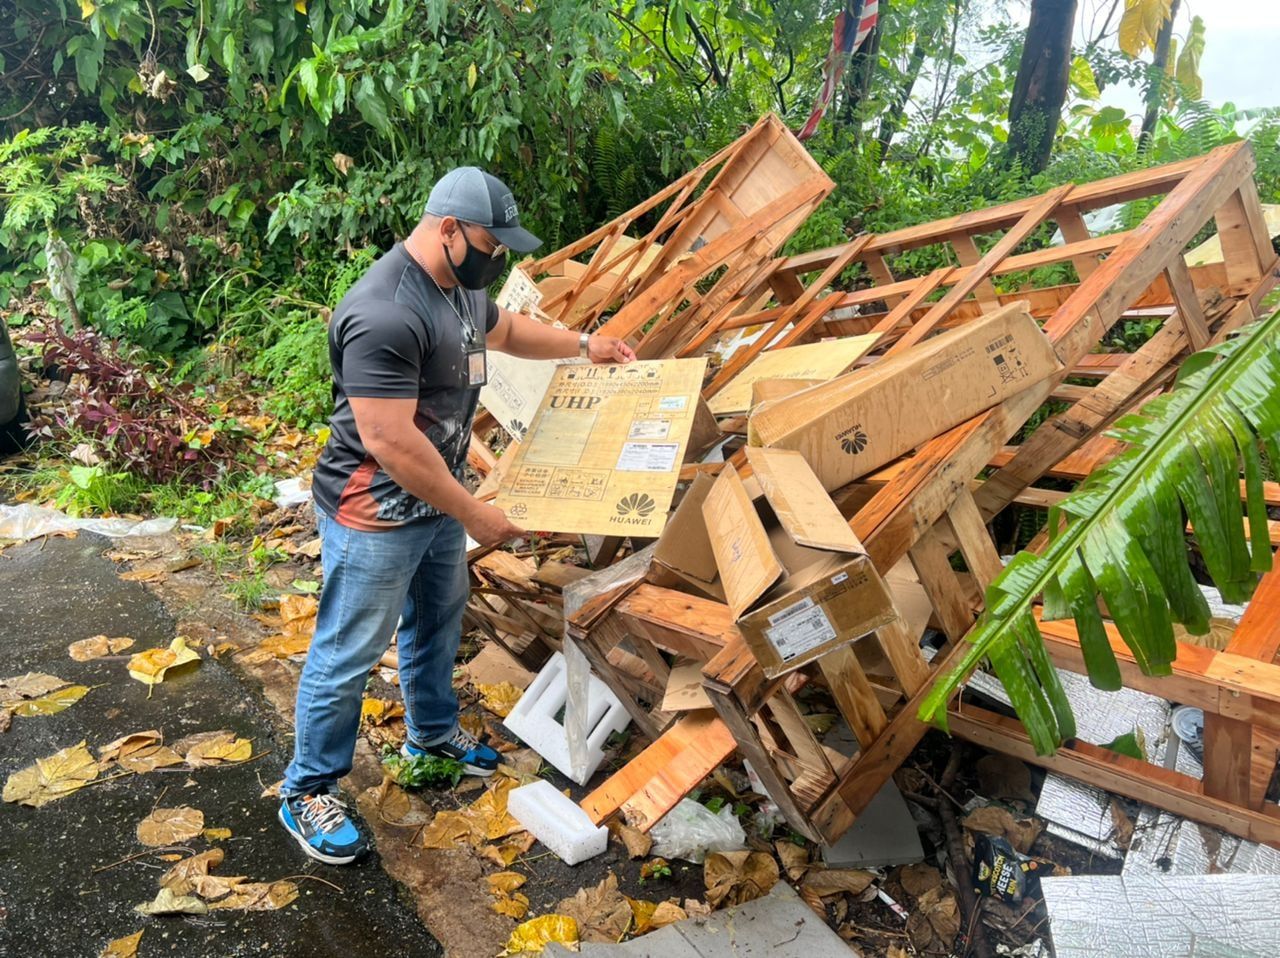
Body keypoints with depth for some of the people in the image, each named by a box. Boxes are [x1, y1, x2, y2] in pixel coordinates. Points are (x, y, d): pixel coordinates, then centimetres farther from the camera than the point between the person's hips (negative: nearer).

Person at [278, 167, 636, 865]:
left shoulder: (460, 286, 2)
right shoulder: (385, 313, -30)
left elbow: (505, 330, 25)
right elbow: (390, 441, -32)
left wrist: (582, 345, 21)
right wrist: (473, 515, -25)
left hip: (435, 496, 10)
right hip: (375, 518, -10)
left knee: (438, 620, 24)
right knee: (348, 654, 5)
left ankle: (432, 732, 48)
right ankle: (306, 794, 25)